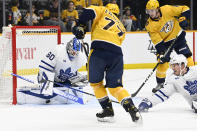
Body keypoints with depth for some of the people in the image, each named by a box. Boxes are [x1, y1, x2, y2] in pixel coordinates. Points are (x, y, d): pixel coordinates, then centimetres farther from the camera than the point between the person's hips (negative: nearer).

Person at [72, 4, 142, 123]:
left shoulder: (103, 11, 21)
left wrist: (80, 25, 1)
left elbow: (90, 11, -1)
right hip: (117, 53, 4)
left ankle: (108, 110, 13)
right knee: (115, 86, 10)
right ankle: (132, 109, -7)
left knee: (95, 82, 16)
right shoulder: (121, 28, 33)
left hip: (99, 49, -4)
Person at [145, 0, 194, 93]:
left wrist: (183, 18, -26)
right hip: (165, 42, 0)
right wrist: (161, 53, -26)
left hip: (178, 37, 0)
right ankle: (160, 83, 8)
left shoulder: (167, 10, -22)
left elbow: (185, 9, -12)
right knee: (163, 61, -9)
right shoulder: (150, 25, -18)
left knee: (187, 57, -2)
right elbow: (157, 40, -18)